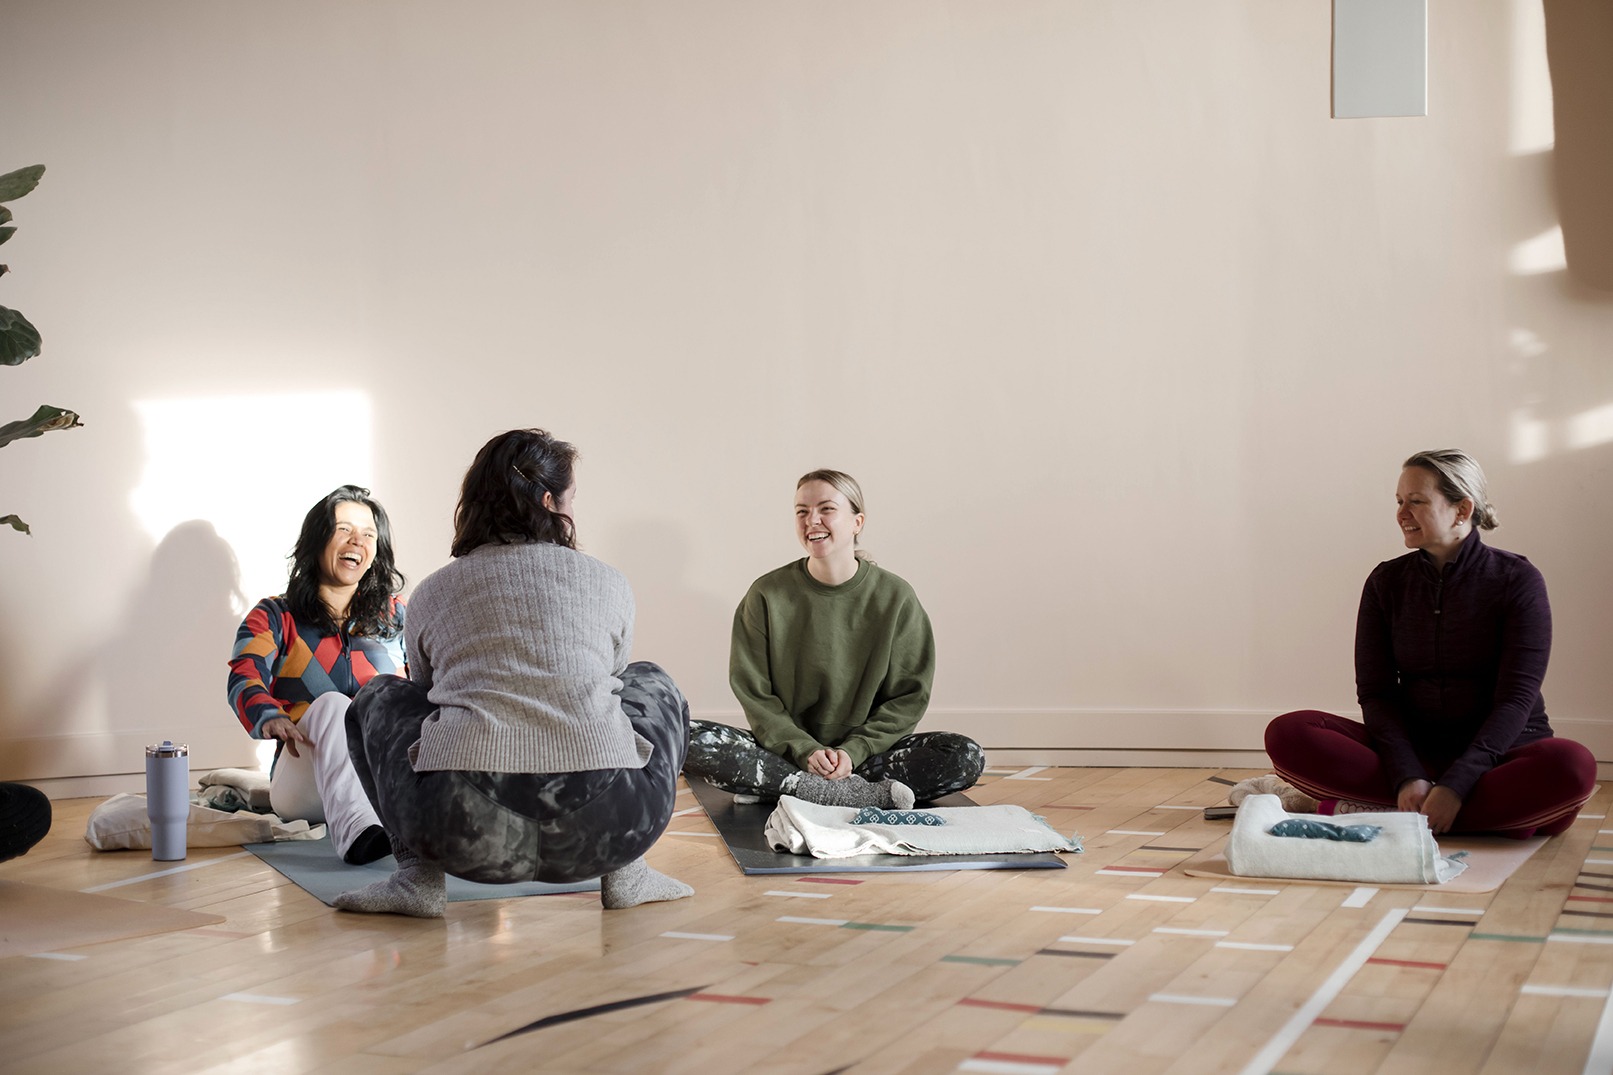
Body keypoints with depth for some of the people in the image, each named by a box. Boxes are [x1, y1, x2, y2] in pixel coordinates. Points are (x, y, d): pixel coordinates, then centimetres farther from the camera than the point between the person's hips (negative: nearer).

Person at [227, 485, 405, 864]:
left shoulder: (395, 616, 20)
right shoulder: (275, 617, 13)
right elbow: (245, 677, -8)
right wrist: (269, 719, -32)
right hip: (300, 784, -2)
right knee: (331, 704, -32)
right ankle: (353, 830, -57)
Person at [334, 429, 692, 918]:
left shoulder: (430, 593, 18)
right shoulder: (608, 584, 17)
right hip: (609, 827, 0)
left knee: (378, 699, 30)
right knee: (650, 683, 33)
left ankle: (419, 874, 11)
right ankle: (626, 871, 17)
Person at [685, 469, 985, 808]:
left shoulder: (895, 598, -2)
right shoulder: (767, 595, -2)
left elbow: (909, 694, -1)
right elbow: (752, 691, -3)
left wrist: (854, 751, -15)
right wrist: (804, 750, -17)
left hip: (865, 750, 1)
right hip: (786, 749, 0)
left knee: (966, 757, -23)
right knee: (690, 740, -28)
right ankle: (864, 793, -28)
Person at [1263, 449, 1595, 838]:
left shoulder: (1517, 580, -4)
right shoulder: (1386, 582, 6)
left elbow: (1516, 697, -12)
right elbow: (1375, 692, 0)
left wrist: (1456, 787, -25)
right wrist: (1407, 778, -18)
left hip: (1500, 751, -3)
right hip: (1414, 748, 3)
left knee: (1574, 767, -36)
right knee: (1287, 734, -21)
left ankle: (1367, 809, -29)